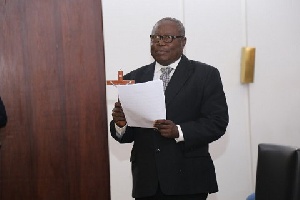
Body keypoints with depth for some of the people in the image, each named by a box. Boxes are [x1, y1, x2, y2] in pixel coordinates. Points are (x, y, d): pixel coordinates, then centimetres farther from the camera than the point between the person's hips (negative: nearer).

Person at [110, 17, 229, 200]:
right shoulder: (134, 78, 11)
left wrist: (179, 132, -20)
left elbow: (218, 122, -7)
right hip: (146, 181, 3)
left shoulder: (206, 75, 2)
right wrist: (121, 123, -11)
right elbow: (127, 134, 11)